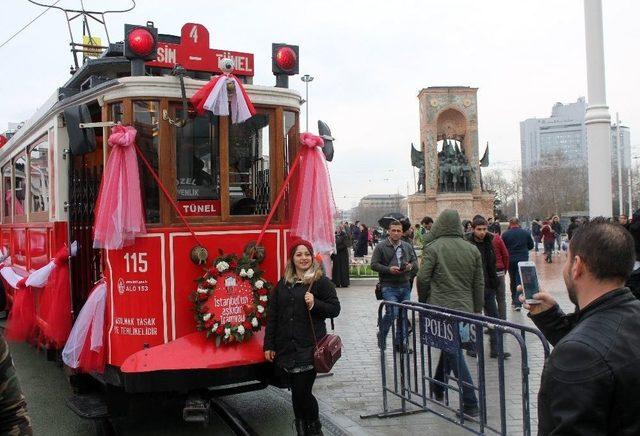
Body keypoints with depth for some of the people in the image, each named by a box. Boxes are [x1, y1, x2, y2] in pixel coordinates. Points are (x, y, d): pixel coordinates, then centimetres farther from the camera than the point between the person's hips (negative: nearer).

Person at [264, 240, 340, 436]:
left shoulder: (321, 282, -2)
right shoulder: (283, 284, 11)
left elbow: (335, 309, -1)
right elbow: (272, 316, 11)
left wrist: (315, 304, -18)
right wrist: (269, 345, 8)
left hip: (309, 348, -4)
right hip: (286, 349, 4)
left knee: (302, 392, -5)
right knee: (296, 392, 10)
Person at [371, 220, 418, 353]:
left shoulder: (407, 247, 12)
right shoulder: (381, 247, -3)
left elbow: (415, 263, 16)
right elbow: (374, 264, -5)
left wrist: (411, 266, -7)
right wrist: (389, 269, -18)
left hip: (405, 286, 5)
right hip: (389, 286, -5)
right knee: (392, 313, -17)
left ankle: (400, 343, 21)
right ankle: (382, 335, 10)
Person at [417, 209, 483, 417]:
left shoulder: (433, 248, -7)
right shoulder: (472, 249, 7)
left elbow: (423, 278, -11)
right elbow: (479, 282, 9)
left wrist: (423, 301, 5)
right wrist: (477, 308, 18)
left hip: (441, 307, -5)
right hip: (465, 308, 5)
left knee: (453, 352, -3)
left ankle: (470, 403, -5)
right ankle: (437, 388, 36)